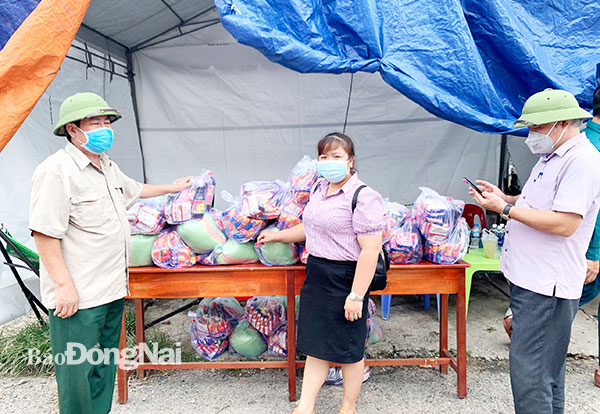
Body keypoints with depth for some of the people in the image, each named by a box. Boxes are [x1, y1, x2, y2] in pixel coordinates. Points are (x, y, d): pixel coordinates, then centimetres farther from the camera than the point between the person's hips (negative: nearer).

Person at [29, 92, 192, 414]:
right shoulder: (56, 170, -16)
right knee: (77, 371, 4)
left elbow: (133, 189, 33)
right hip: (77, 295, -9)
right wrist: (64, 285, -21)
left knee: (105, 364, 20)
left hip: (112, 288, 9)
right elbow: (44, 234, -20)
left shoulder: (108, 166, 13)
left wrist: (171, 188, 41)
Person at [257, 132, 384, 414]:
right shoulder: (319, 188, 9)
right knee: (316, 343, 17)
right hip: (316, 273, 8)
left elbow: (371, 250, -21)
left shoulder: (363, 197, -18)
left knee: (348, 348, 10)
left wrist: (356, 295, -22)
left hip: (345, 278, -7)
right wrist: (277, 235, 23)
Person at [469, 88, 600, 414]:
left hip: (546, 285, -10)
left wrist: (506, 209, -21)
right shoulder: (551, 157, 16)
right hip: (530, 278, 10)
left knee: (529, 368, -5)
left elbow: (565, 223, -25)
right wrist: (504, 197, 10)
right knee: (547, 365, 22)